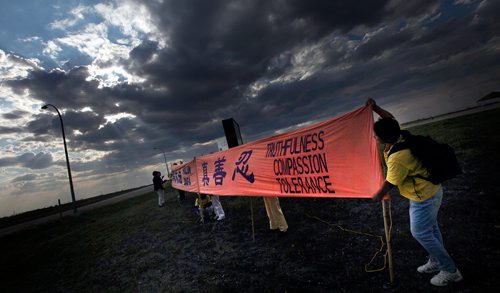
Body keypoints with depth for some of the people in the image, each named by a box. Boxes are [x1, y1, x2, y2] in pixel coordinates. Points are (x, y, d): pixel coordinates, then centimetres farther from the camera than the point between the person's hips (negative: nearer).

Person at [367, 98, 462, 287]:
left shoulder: (397, 159, -33)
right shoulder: (400, 137, -9)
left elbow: (389, 184, -18)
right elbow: (390, 118, 10)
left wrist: (377, 196, -2)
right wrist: (375, 107, 6)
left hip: (424, 198, -10)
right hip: (433, 189, 10)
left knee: (420, 233, 6)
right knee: (430, 228, 23)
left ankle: (450, 272, 21)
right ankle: (436, 261, 41)